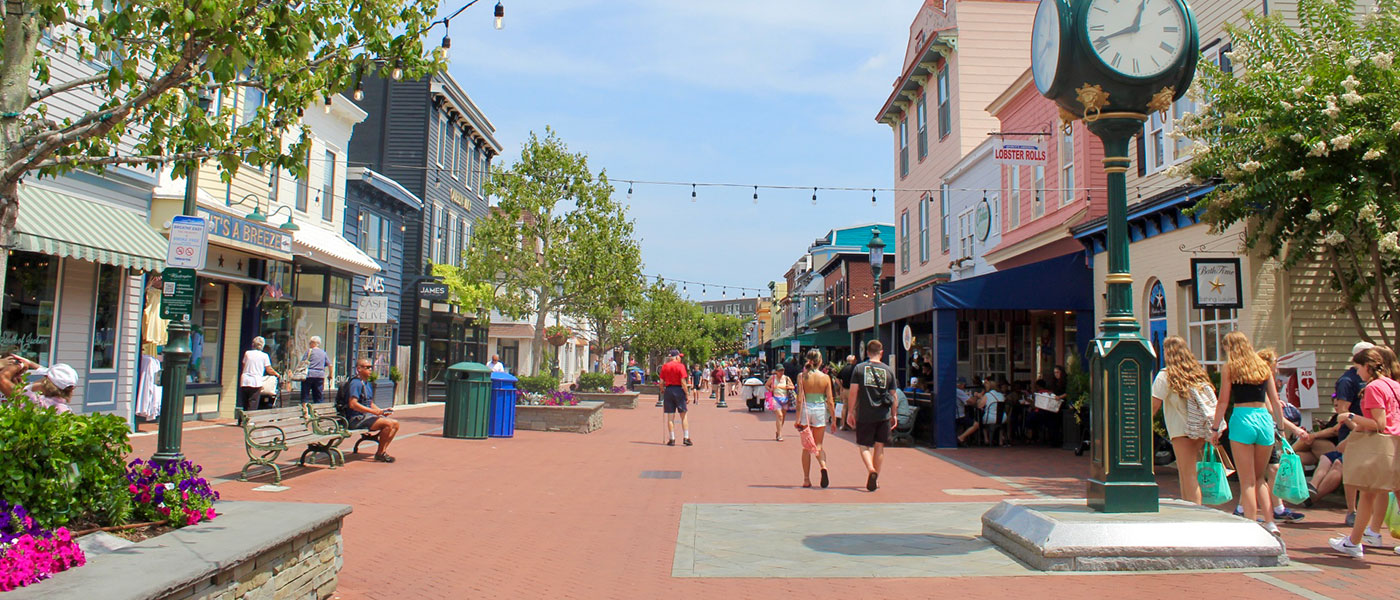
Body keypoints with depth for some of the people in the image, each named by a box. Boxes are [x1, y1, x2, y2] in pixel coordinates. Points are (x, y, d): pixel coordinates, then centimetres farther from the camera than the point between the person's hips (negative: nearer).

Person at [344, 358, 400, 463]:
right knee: (388, 423, -24)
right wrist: (374, 412, -25)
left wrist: (381, 410, 4)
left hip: (367, 416, 10)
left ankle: (383, 450, -3)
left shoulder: (368, 384, 19)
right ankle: (380, 453, -12)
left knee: (395, 423, -2)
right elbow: (353, 404, -23)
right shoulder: (356, 383, -12)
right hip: (356, 418, -10)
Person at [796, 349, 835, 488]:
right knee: (818, 445, 13)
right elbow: (830, 400, -2)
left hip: (806, 410, 0)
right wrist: (833, 419, 5)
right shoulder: (825, 377, -3)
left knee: (806, 446, 9)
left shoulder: (802, 376, -5)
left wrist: (798, 417, -4)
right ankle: (823, 466, -17)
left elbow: (799, 399, -8)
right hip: (820, 410, 0)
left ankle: (806, 479, 10)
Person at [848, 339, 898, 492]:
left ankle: (871, 469, -19)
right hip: (884, 416, 2)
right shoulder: (889, 370, 3)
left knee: (864, 446, 7)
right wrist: (894, 415, 18)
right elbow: (893, 396, 7)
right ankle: (876, 479, 18)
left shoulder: (859, 368, -2)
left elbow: (853, 392, -5)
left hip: (864, 415, -2)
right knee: (879, 447, 13)